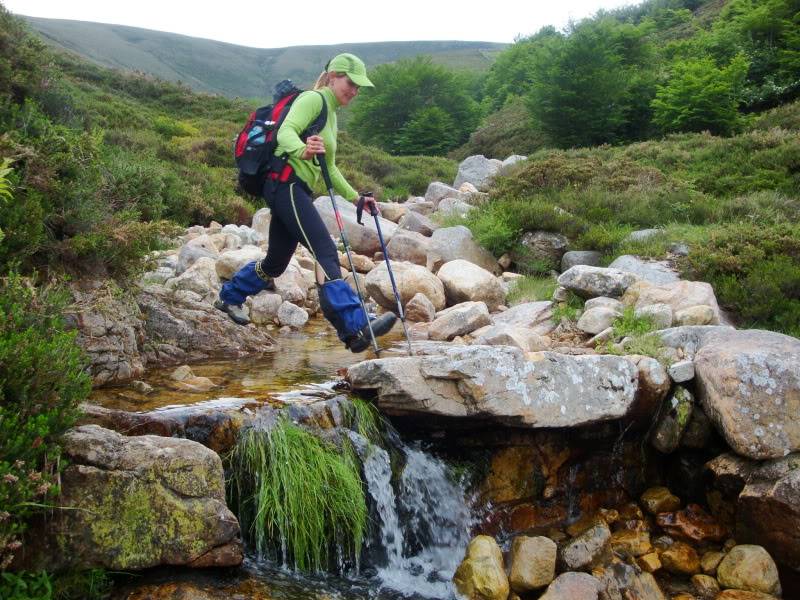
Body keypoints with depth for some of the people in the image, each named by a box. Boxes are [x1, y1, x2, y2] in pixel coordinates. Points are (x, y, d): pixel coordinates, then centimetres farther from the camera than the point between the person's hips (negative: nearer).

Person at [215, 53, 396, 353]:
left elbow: (329, 169, 29)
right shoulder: (313, 99, -4)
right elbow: (285, 132, -22)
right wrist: (303, 150, -43)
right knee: (326, 252, -21)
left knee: (276, 261, 17)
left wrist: (356, 197, 22)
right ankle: (355, 328, -30)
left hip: (295, 190, 10)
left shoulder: (331, 114, 25)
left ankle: (229, 297, 37)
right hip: (286, 184, -10)